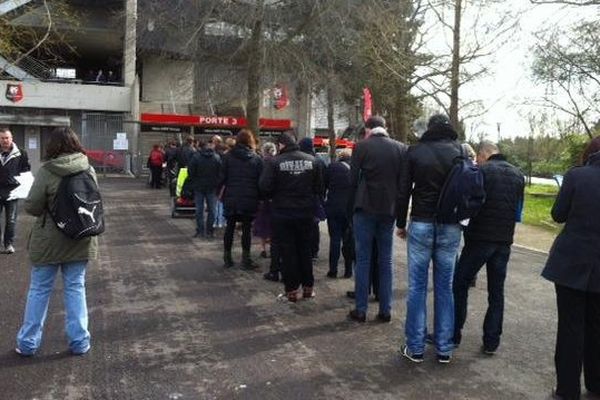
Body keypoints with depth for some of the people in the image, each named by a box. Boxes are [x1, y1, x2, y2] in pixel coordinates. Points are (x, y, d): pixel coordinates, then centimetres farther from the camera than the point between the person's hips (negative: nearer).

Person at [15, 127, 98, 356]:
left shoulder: (47, 172, -15)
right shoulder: (89, 170, -3)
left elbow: (32, 207, -11)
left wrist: (48, 207, 8)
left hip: (49, 241, -3)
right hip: (80, 240, 3)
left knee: (39, 290, 12)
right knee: (75, 288, 12)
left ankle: (28, 342, 24)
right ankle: (79, 341, 17)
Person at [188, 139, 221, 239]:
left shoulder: (196, 156, -7)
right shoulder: (217, 157, -6)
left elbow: (190, 171, -6)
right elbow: (220, 173, -6)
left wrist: (194, 182, 9)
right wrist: (217, 184, 7)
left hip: (199, 187, 0)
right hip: (212, 187, 0)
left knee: (199, 210, 7)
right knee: (211, 210, 7)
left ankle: (200, 231, 7)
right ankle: (209, 231, 8)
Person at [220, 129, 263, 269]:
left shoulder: (229, 156, -2)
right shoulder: (256, 158, -2)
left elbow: (222, 177, -2)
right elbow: (260, 180, -2)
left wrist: (221, 193, 9)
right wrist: (260, 197, 6)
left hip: (231, 198, 1)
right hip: (249, 199, -1)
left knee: (230, 227, 11)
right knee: (247, 228, 5)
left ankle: (227, 257, 18)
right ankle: (246, 259, 8)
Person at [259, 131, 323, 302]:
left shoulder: (275, 162, -13)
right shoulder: (312, 160, -3)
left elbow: (265, 187, -15)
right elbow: (319, 187, -1)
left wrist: (276, 196, 5)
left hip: (283, 213, -3)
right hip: (306, 212, 3)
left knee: (287, 252, 6)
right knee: (305, 250, 16)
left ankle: (292, 290, 11)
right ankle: (308, 287, 24)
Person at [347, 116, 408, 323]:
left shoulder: (361, 147, -4)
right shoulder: (401, 148, 3)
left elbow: (353, 180, -4)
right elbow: (404, 183, 2)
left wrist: (352, 209, 5)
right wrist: (400, 214, 7)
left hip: (365, 209, -2)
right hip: (389, 210, 3)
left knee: (363, 259, 4)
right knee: (386, 261, 9)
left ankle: (361, 310, 7)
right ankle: (385, 310, 13)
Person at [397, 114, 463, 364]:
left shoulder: (415, 151, 0)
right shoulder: (460, 152, 4)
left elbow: (404, 191, 0)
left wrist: (401, 223, 8)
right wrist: (462, 221, 12)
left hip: (421, 224, -2)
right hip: (450, 227, 2)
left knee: (417, 287, 4)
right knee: (445, 287, 8)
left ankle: (415, 348, 8)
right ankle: (444, 349, 14)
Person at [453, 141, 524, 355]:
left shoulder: (482, 171, -10)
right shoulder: (518, 175, 9)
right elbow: (518, 210, 13)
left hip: (480, 238, -5)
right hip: (504, 241, 5)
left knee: (460, 284, 8)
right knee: (496, 291, 11)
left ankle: (453, 334, 11)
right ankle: (491, 341, 15)